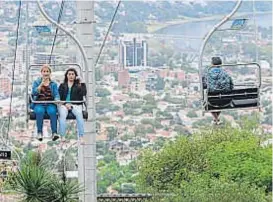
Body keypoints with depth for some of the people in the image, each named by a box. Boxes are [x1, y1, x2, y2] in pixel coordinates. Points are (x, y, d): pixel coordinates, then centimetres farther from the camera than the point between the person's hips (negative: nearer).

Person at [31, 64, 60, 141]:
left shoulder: (53, 84, 16)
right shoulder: (36, 82, 13)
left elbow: (56, 94, 6)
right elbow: (34, 93, -2)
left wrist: (57, 100, -16)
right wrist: (41, 84, -12)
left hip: (50, 104, 0)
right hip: (39, 104, 0)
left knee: (52, 111, -34)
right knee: (40, 111, -36)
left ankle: (54, 133, -39)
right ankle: (39, 132, -30)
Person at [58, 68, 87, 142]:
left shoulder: (79, 85, 20)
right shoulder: (62, 86, 22)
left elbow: (83, 94, 1)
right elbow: (59, 97, 9)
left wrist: (80, 84, -5)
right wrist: (65, 104, -8)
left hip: (76, 105, 0)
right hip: (64, 104, 0)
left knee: (79, 114, -34)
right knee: (62, 114, -34)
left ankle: (81, 137, -41)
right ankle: (62, 137, -42)